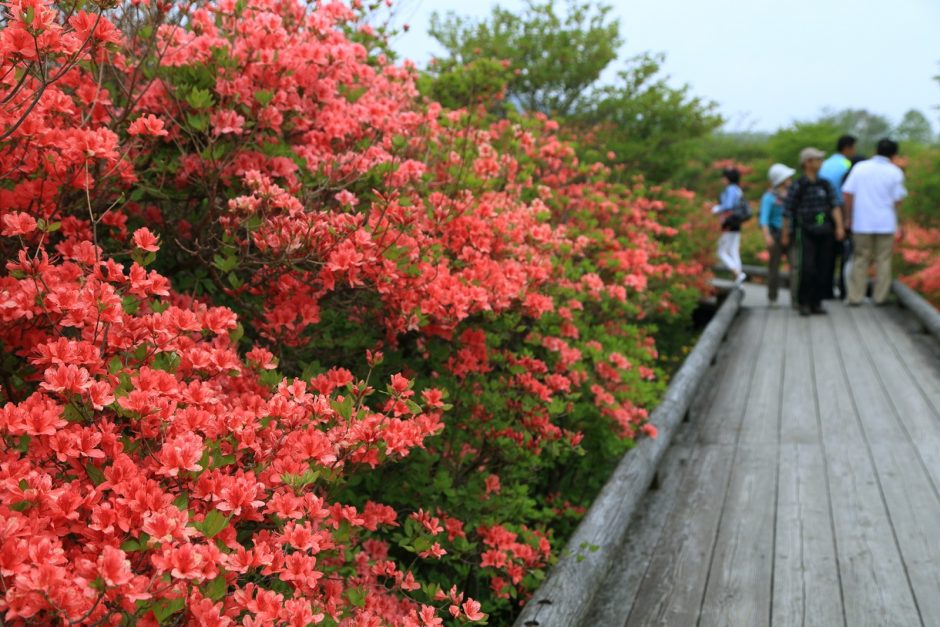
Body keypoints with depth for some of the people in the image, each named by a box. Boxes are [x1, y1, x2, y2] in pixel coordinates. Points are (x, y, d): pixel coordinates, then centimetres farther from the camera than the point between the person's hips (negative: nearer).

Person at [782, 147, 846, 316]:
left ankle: (816, 303, 11)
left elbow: (835, 206, 0)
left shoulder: (825, 185, 6)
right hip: (805, 233, -4)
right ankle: (804, 303, -3)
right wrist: (786, 235, 3)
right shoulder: (797, 187, -8)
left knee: (821, 269, 3)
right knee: (807, 268, -15)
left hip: (824, 233, 4)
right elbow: (787, 212, -2)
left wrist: (840, 227, -14)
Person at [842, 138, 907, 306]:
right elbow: (898, 200, -2)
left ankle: (855, 297, 6)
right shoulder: (895, 172, -2)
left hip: (862, 223, 2)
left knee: (861, 259, 8)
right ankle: (880, 297, 10)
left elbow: (847, 193, -3)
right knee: (883, 260, 8)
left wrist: (849, 216, 6)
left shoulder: (860, 168, 2)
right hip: (886, 223, -1)